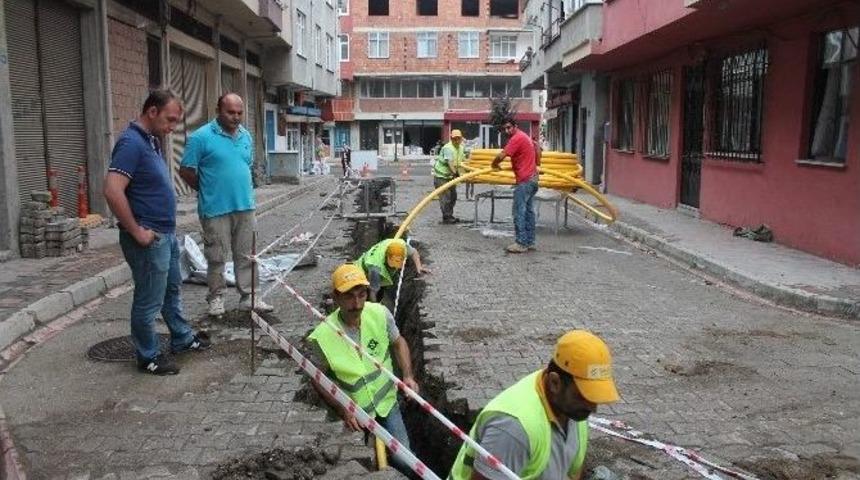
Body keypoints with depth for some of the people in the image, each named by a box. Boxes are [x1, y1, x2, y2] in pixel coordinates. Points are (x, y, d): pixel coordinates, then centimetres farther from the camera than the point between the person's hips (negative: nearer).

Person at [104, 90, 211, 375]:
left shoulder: (152, 140, 10)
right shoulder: (131, 143, -20)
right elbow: (112, 191, -28)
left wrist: (166, 230, 16)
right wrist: (136, 231, -22)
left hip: (167, 233, 10)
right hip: (149, 239, -10)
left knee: (171, 290, 22)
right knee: (149, 301, 4)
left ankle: (182, 339, 38)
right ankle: (148, 357, 17)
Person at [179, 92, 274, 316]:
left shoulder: (246, 136, 10)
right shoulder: (201, 137, -9)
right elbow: (186, 171, -6)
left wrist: (243, 191, 14)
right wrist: (207, 191, 4)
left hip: (245, 206, 5)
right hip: (215, 209, -5)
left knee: (246, 255, 9)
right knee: (216, 256, 5)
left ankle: (248, 296, 18)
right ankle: (216, 297, 19)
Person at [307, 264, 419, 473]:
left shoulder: (380, 314, -20)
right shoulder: (323, 336, -26)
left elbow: (398, 342, 0)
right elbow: (317, 378, -10)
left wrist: (408, 376, -13)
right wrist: (342, 410, -19)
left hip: (387, 402, 2)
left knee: (403, 460, 4)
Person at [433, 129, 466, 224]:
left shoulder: (461, 148, 7)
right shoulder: (448, 148, -22)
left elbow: (459, 162, 15)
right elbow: (450, 163, -30)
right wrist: (455, 173, -35)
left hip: (450, 176, 9)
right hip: (441, 175, -9)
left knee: (453, 196, 13)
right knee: (445, 197, -9)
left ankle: (450, 216, 24)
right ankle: (446, 217, -2)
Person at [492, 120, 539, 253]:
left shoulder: (517, 138, -14)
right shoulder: (524, 136, 17)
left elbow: (501, 156, -20)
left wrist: (494, 164, -1)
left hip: (524, 180, -10)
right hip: (532, 178, 10)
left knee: (519, 211, -8)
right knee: (528, 211, 11)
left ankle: (521, 243, -7)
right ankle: (530, 242, 14)